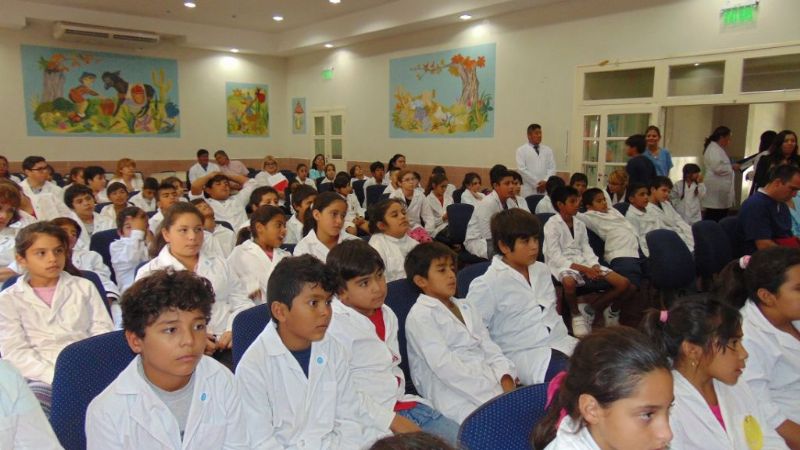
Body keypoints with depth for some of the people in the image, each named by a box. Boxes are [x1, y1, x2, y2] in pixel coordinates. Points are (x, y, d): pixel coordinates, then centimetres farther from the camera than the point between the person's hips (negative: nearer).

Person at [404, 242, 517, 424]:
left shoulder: (465, 307, 23)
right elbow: (445, 367, -14)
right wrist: (494, 395, -17)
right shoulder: (420, 316, -4)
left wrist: (507, 382, -6)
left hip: (492, 381, 8)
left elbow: (490, 348, 14)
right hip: (455, 396, -7)